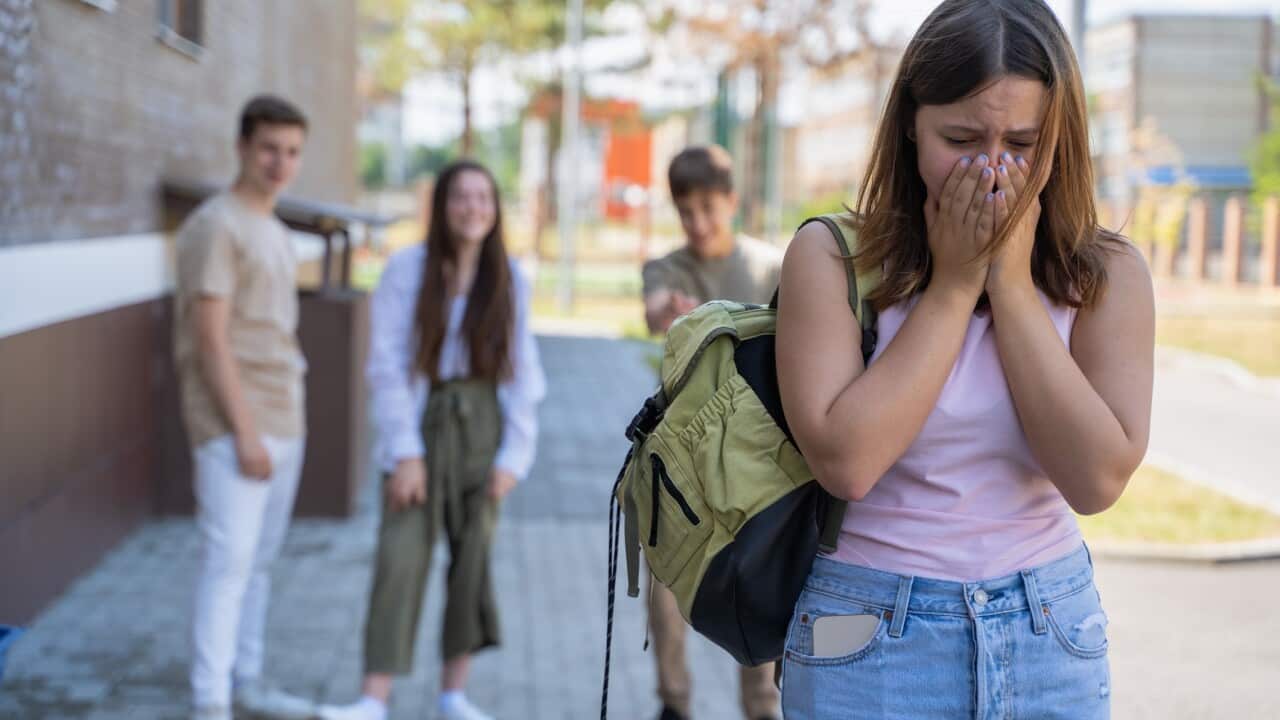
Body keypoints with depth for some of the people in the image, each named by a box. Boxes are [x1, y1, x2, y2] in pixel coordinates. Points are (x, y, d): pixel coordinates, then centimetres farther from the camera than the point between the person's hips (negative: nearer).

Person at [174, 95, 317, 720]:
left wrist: (286, 424, 15)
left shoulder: (275, 232, 16)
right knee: (229, 558, -9)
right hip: (235, 426, -8)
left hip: (283, 424, 8)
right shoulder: (215, 227, -11)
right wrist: (244, 431, -18)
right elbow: (210, 338, -16)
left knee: (260, 558, 12)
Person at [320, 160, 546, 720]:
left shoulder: (509, 280, 1)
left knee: (473, 557, 6)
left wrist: (514, 455, -3)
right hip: (420, 421, -2)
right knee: (400, 557, -8)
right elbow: (388, 365, -8)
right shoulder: (407, 270, -7)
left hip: (482, 424, 3)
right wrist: (404, 451, -12)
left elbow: (522, 374, 3)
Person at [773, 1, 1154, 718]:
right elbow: (846, 461, -20)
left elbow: (1097, 479, -15)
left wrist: (1012, 284, -15)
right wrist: (953, 285, -15)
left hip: (1053, 637, 2)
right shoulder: (831, 257, -8)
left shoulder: (1109, 276, -4)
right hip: (872, 639, -2)